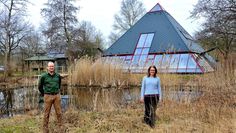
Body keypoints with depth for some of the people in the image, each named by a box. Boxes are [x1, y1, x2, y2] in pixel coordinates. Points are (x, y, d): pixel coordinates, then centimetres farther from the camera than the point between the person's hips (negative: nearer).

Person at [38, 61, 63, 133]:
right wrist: (43, 94, 9)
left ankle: (61, 126, 19)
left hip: (57, 96, 2)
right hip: (48, 96, -2)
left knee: (59, 112, 7)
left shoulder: (58, 76, 4)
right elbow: (40, 86, 7)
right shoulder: (44, 76, -4)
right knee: (46, 113, 5)